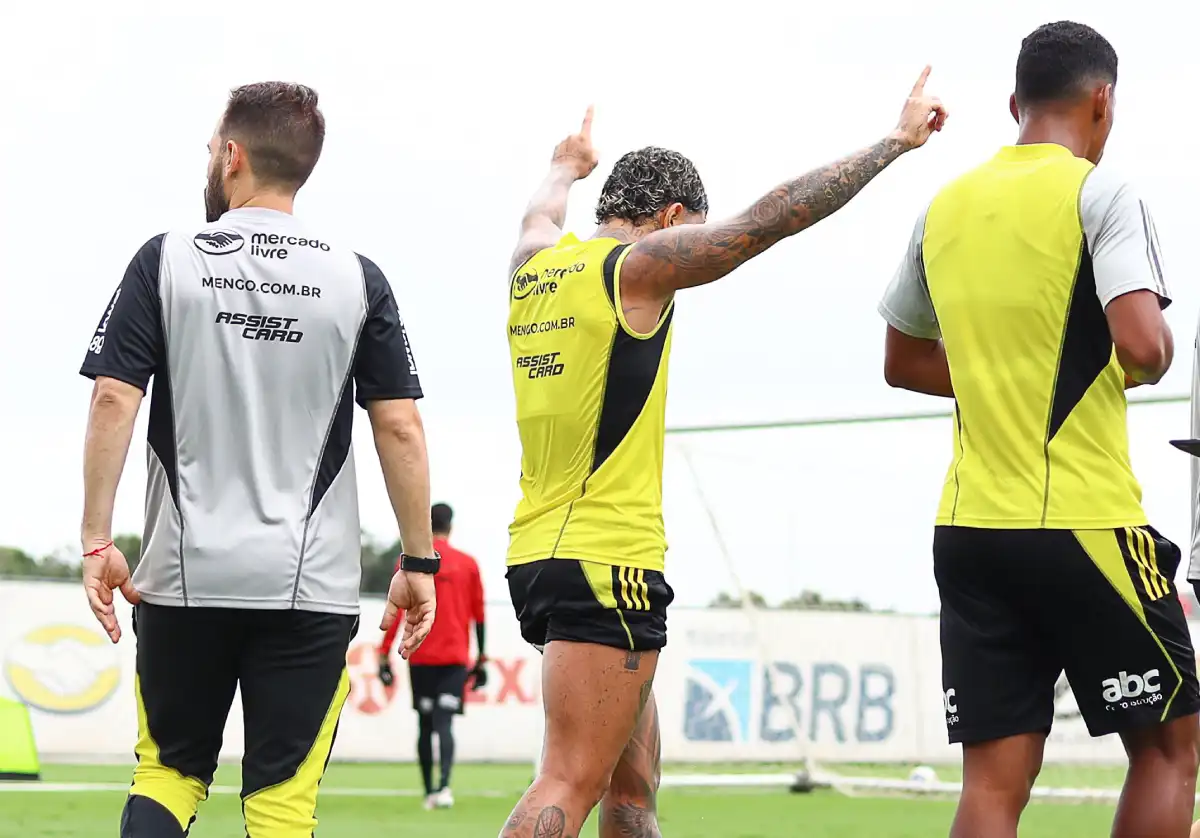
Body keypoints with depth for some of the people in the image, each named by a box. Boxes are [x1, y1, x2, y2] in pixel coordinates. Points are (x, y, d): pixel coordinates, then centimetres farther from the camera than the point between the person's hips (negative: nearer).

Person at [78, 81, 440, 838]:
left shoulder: (165, 262, 0)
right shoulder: (357, 280, 1)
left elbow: (114, 401, -6)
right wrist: (419, 562, 4)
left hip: (185, 575, 0)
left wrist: (97, 541, -3)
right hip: (311, 579, 0)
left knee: (170, 772, 14)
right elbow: (399, 427, -2)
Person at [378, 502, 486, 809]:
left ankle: (430, 792, 11)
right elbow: (479, 616, 9)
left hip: (421, 657, 0)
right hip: (456, 657, 0)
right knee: (445, 722, -9)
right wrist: (480, 660, 16)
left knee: (425, 725, 10)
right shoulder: (467, 564, 5)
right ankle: (444, 784, -30)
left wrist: (384, 655, 1)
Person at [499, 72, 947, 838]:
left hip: (541, 551, 9)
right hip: (606, 561, -9)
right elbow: (773, 218, -10)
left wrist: (568, 168, 62)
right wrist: (897, 140, -3)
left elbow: (540, 219, 39)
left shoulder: (535, 268, 14)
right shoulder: (637, 266, -7)